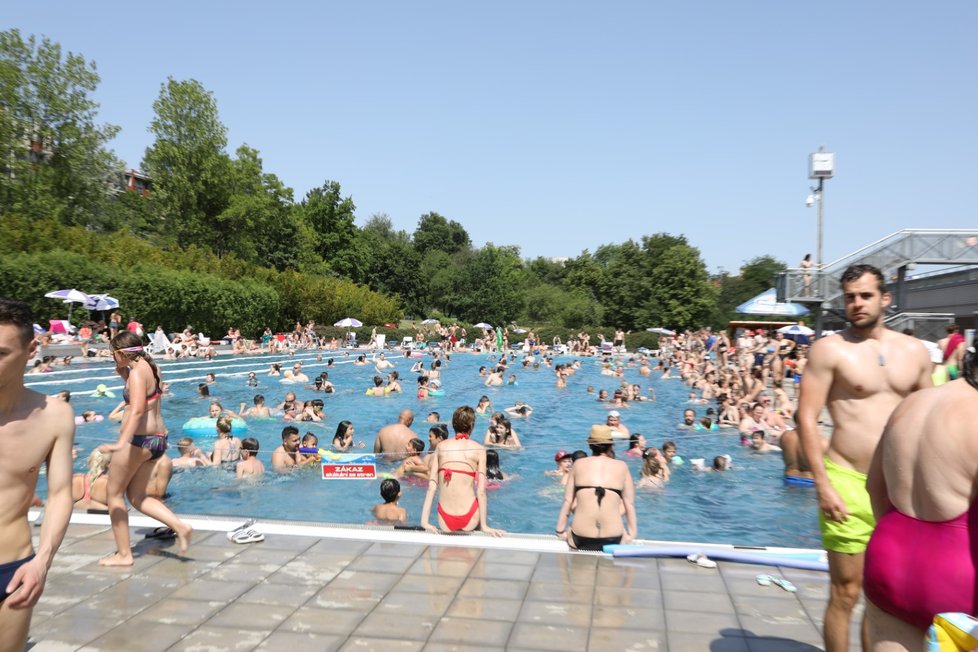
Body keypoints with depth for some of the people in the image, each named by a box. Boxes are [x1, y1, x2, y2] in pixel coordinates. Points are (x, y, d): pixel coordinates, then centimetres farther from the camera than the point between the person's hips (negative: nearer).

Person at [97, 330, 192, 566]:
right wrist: (125, 375, 18)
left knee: (114, 494, 6)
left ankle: (123, 554, 12)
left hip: (139, 440, -9)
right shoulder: (149, 368, 12)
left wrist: (121, 442, -37)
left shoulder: (137, 372, -15)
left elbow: (137, 409, -28)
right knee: (137, 497, 16)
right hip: (157, 438, 9)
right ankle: (180, 526, 2)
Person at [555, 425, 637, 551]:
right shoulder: (621, 466, 7)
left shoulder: (579, 464, 8)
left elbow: (568, 500, 8)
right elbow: (629, 503, 6)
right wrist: (631, 533, 13)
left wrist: (560, 530, 13)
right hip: (613, 539, -1)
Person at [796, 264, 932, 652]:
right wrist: (823, 484, -16)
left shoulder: (914, 351, 10)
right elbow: (806, 417, -10)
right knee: (846, 594, 2)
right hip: (848, 484, -4)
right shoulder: (830, 349, -5)